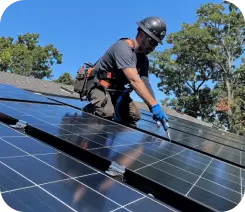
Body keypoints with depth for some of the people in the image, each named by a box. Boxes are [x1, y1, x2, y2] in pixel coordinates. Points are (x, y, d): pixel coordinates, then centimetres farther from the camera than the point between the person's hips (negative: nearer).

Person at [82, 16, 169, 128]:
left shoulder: (143, 60, 2)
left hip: (116, 90, 8)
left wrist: (154, 109, -23)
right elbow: (134, 81, -37)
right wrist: (154, 105, -42)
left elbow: (145, 84, -8)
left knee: (134, 116, -8)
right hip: (98, 86, -7)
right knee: (107, 113, -32)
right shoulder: (123, 48, -26)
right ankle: (89, 110, 1)